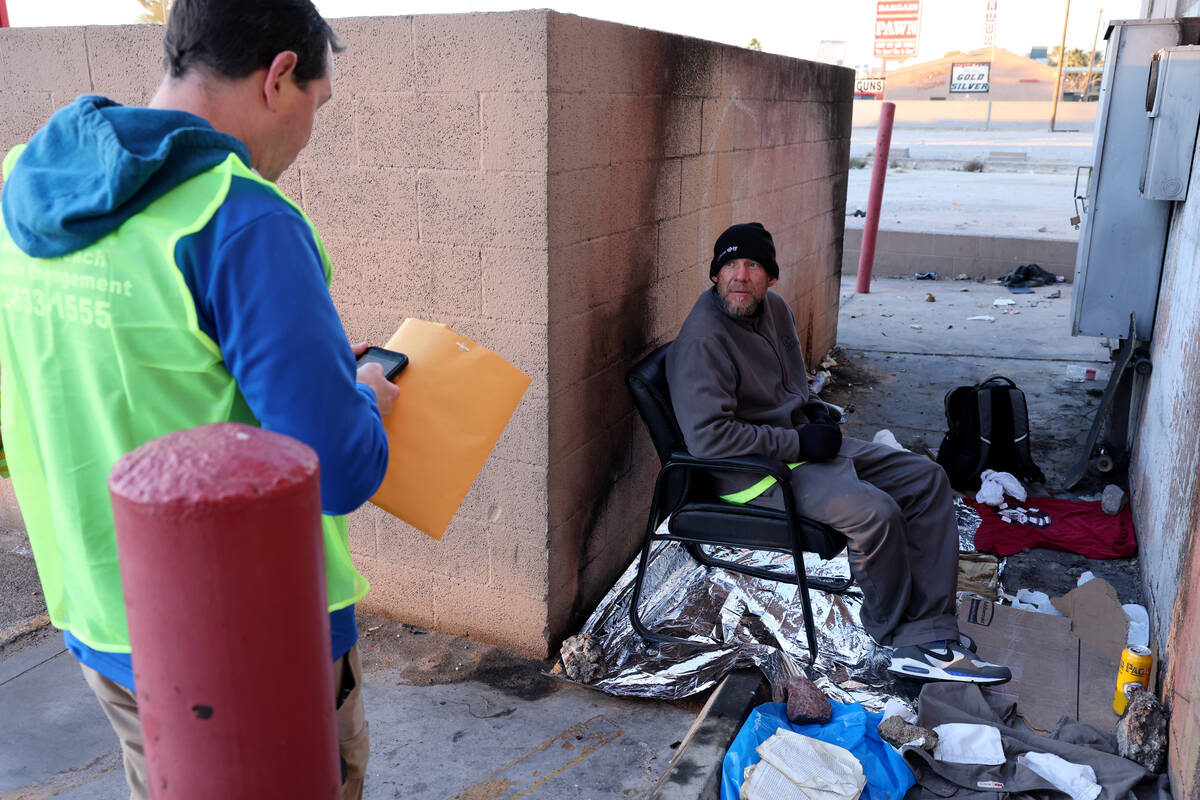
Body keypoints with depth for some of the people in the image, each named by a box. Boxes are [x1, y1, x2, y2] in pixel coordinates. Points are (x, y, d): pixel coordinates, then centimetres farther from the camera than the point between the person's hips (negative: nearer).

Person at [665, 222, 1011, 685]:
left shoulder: (774, 308, 9)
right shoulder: (702, 339, -20)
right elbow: (706, 436, -28)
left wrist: (812, 408, 5)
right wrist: (798, 442, -21)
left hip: (804, 440, 10)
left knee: (927, 480, 0)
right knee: (876, 512, -27)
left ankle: (928, 638, -5)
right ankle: (895, 633, 2)